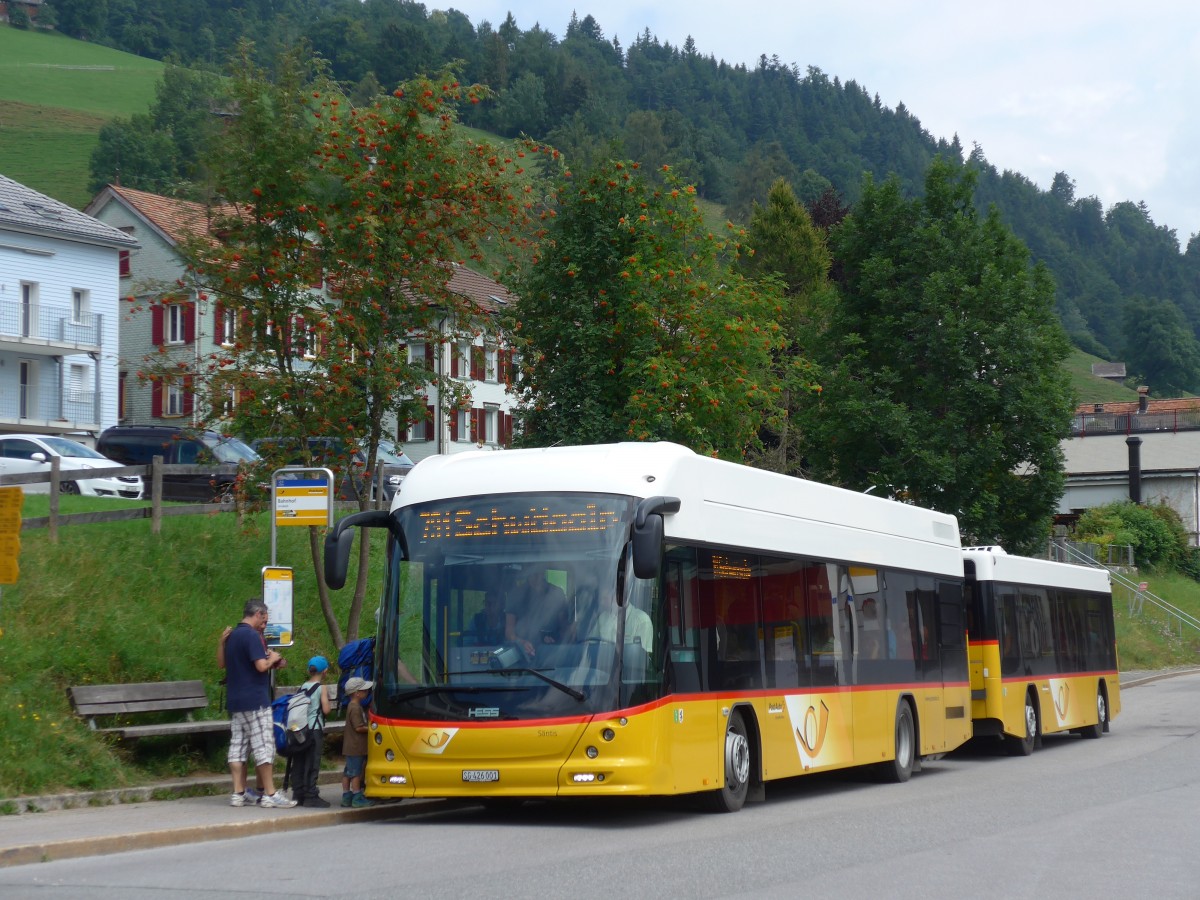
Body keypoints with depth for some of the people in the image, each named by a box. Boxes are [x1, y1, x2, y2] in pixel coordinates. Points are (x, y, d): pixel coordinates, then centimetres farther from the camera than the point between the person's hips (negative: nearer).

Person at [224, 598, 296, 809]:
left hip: (234, 700, 9)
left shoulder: (232, 636, 13)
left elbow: (223, 663, 23)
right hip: (255, 700, -9)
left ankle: (238, 793, 8)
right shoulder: (252, 636, -14)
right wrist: (272, 658, -3)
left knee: (238, 744, 8)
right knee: (263, 746, -5)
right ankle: (270, 795, -5)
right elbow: (261, 666, -21)